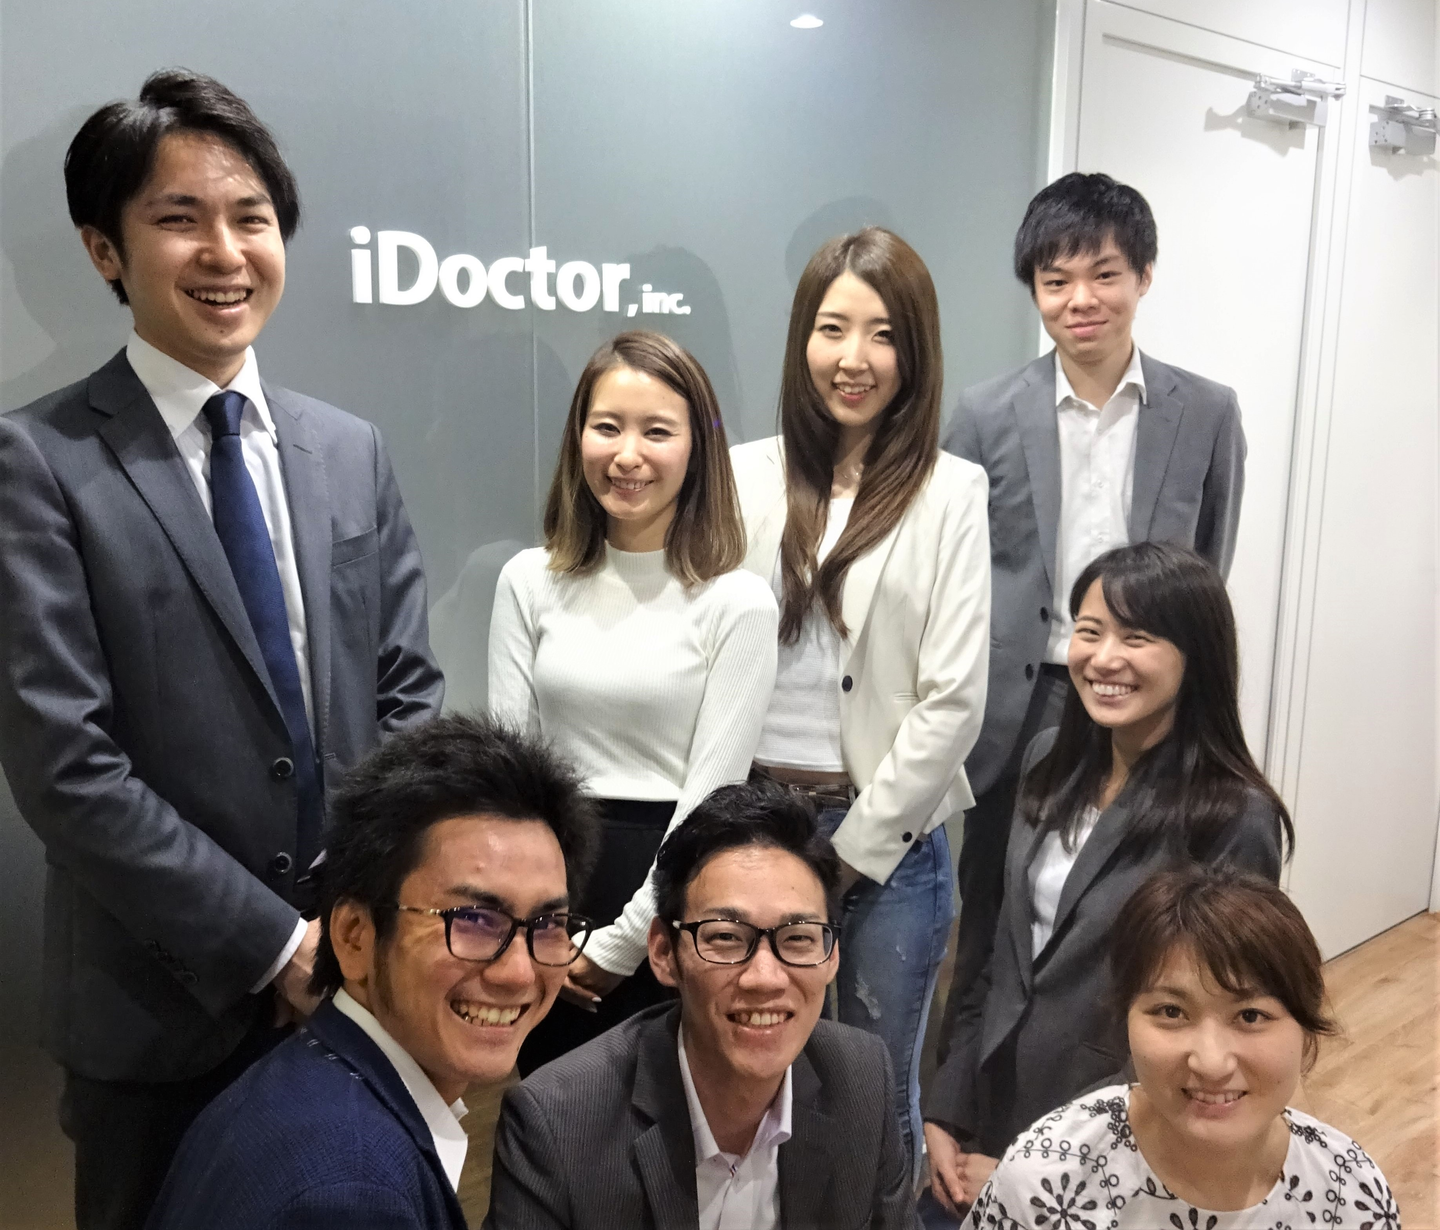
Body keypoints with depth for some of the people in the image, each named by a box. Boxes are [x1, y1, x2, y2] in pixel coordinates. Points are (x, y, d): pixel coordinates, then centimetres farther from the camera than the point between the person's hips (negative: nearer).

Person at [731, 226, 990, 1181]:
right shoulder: (747, 477, 1)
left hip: (888, 834, -2)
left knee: (879, 1090, 14)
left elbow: (952, 699, -8)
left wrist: (850, 849, -7)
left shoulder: (951, 493, -5)